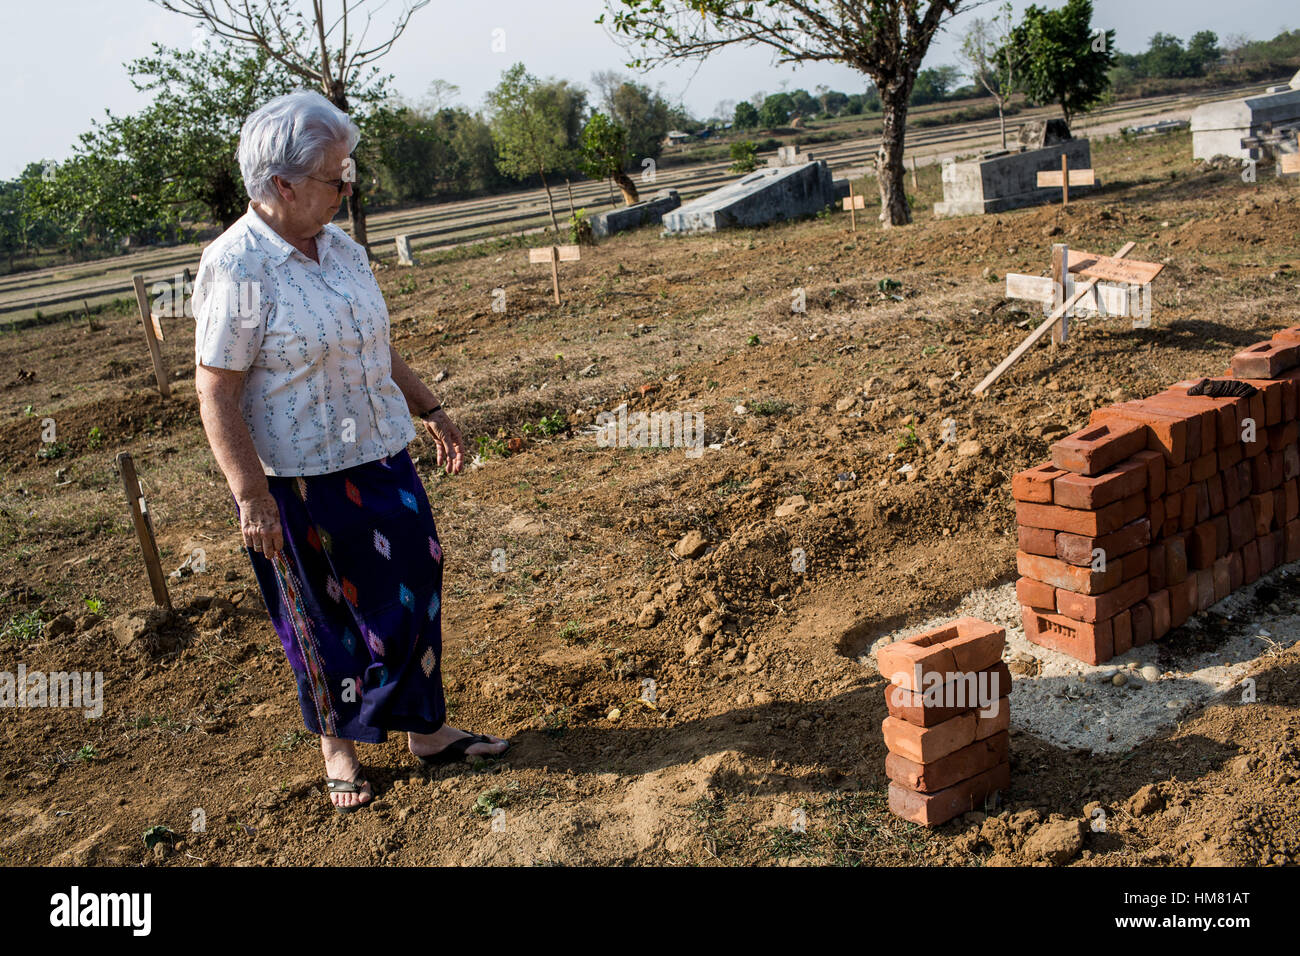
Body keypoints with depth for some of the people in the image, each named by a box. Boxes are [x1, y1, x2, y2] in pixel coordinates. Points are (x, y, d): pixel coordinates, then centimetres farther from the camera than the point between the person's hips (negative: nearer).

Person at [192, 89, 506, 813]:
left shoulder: (343, 249, 4)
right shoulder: (236, 269, -17)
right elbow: (216, 394, -17)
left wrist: (431, 410, 18)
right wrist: (251, 496, -20)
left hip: (382, 460, 7)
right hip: (302, 480, -6)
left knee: (415, 593, 13)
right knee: (327, 617, 10)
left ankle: (426, 730, 31)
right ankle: (339, 746, 33)